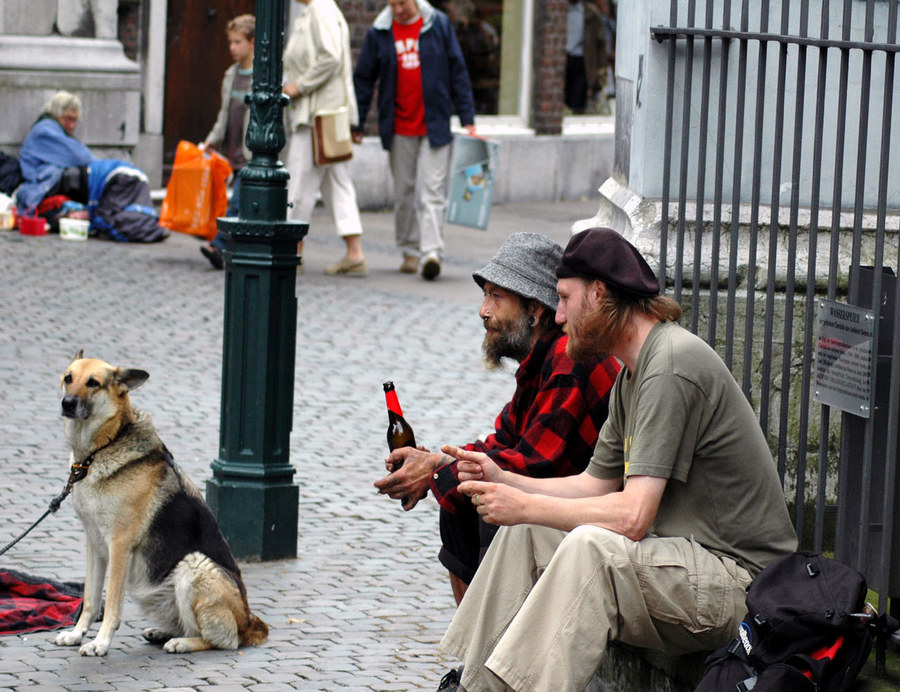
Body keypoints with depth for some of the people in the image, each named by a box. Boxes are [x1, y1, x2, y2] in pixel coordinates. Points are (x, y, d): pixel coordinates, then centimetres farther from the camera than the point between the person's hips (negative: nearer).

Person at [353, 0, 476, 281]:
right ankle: (410, 252, 18)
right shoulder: (379, 33, 4)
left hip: (435, 125, -2)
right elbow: (363, 79, 10)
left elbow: (458, 73, 5)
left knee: (432, 191, -9)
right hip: (399, 129, 2)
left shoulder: (439, 25, 1)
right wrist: (356, 124, 8)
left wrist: (467, 118, 2)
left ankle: (431, 252, -16)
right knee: (404, 193, 7)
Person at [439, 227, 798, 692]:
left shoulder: (671, 367, -18)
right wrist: (502, 480, 7)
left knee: (592, 546, -33)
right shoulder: (632, 372, 15)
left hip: (736, 577, -10)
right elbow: (596, 485, 18)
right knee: (524, 533, 8)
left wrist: (525, 506, -15)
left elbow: (632, 516, -24)